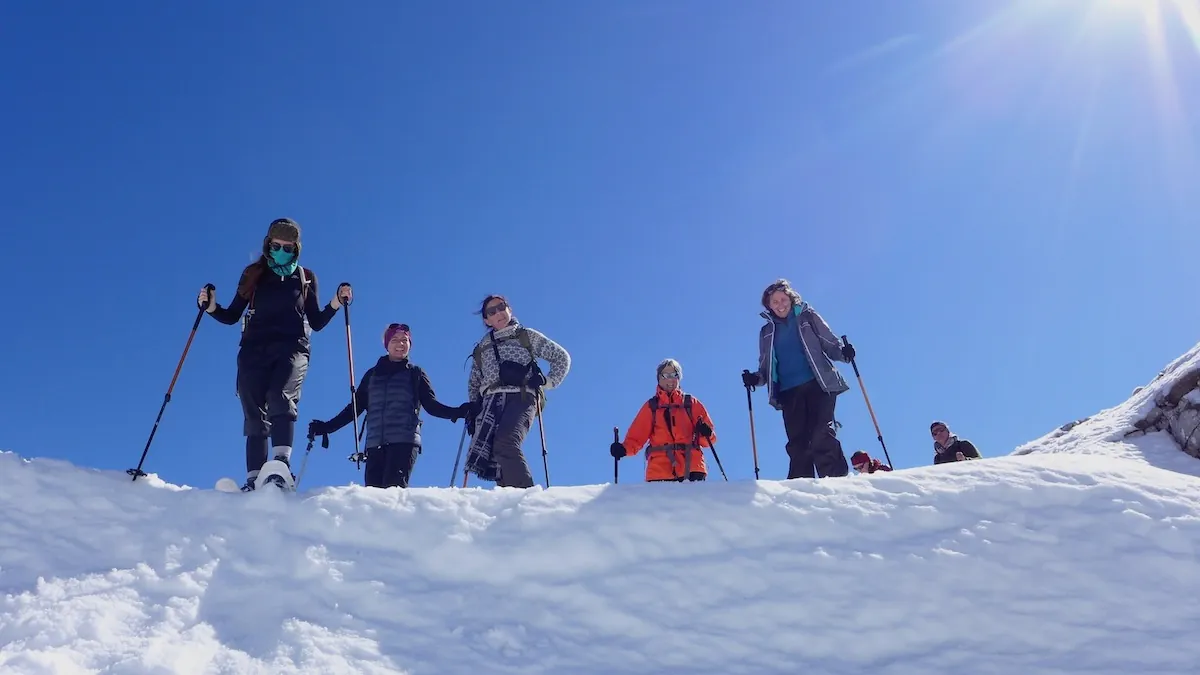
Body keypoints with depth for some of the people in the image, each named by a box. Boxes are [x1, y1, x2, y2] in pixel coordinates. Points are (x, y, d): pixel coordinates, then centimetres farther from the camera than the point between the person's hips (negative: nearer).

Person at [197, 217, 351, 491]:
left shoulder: (306, 278, 16)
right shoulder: (253, 274, 17)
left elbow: (316, 322, 15)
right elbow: (232, 316, 17)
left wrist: (336, 303, 1)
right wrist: (211, 307, -1)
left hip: (292, 348, -2)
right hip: (254, 349, 2)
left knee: (280, 398, -28)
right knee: (255, 415, -5)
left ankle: (281, 466, -39)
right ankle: (253, 479, -6)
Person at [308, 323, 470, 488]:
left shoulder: (415, 373, 16)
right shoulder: (372, 374, 21)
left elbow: (431, 404, 8)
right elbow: (355, 407, 22)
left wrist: (457, 412, -9)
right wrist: (327, 427, 14)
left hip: (405, 441, -3)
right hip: (375, 444, 3)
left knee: (394, 488, -22)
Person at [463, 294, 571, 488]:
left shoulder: (526, 336, 16)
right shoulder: (481, 348, 27)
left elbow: (562, 357, 15)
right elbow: (473, 383, 32)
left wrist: (547, 381, 2)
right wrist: (473, 407, 17)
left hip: (521, 397, -4)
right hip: (491, 401, 4)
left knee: (505, 444, -31)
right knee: (482, 452, -21)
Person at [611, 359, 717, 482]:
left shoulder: (691, 403, 18)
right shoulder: (651, 406, 19)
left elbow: (709, 439, 15)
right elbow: (636, 437, 12)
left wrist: (706, 433, -7)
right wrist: (624, 448, -7)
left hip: (691, 464, 0)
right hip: (660, 468, 0)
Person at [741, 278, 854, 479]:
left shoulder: (807, 317, 12)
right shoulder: (767, 332, 18)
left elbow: (829, 343, 10)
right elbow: (766, 368, 20)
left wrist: (843, 352, -12)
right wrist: (756, 378, -1)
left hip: (818, 385, -3)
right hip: (789, 393, 3)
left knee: (821, 436, -18)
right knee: (797, 443, -4)